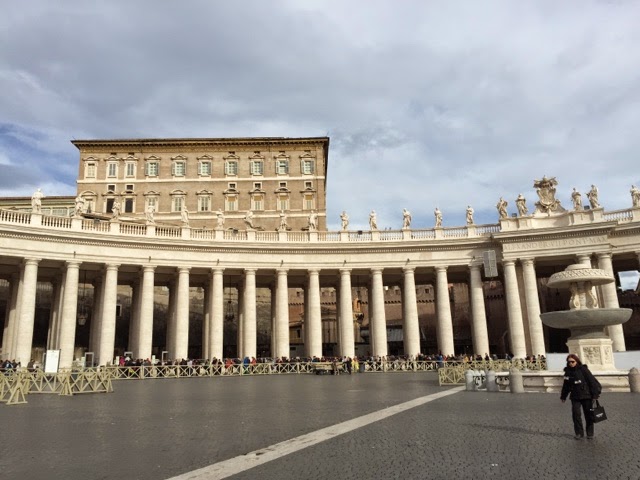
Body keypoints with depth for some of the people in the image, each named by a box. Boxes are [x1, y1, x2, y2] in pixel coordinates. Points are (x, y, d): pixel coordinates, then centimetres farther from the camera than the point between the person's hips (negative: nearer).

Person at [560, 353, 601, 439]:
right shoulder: (568, 372, 3)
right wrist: (563, 396, 17)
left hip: (586, 396, -3)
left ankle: (590, 433, 21)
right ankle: (579, 433, 5)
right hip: (575, 397, 3)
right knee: (575, 414, -7)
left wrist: (595, 394, -12)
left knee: (588, 415, 6)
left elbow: (592, 381, -10)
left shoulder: (583, 369, -9)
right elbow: (566, 385, 12)